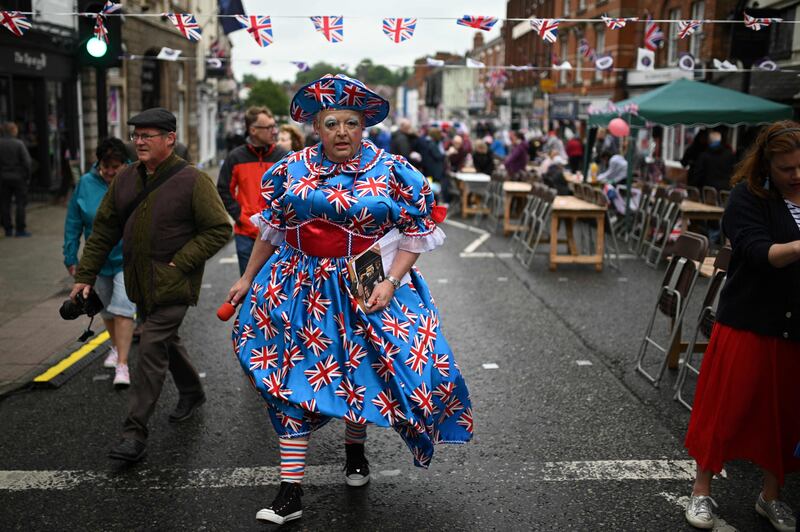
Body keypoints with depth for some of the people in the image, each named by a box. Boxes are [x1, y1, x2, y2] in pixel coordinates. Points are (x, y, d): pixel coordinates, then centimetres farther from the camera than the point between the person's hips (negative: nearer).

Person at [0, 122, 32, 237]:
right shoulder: (18, 144, -10)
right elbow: (26, 161, -12)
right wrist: (27, 176, -2)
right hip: (18, 177, -3)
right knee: (20, 203, 2)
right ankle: (20, 229, 0)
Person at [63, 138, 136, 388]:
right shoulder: (86, 184, -5)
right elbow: (73, 223, 2)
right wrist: (71, 257, 2)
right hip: (98, 260, 4)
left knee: (122, 309, -15)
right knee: (107, 309, 19)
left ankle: (122, 365, -10)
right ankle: (117, 347, 43)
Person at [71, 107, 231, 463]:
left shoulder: (192, 181, -12)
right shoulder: (125, 180, 6)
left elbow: (220, 229, -12)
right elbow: (103, 230, 11)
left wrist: (180, 262, -17)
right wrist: (85, 275, 8)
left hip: (172, 285, -7)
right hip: (140, 283, 7)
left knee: (152, 350, -10)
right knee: (166, 341, 21)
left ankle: (135, 433, -5)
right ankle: (192, 392, 45)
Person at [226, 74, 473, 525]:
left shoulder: (393, 172, -6)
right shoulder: (292, 169, 2)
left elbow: (416, 234, -4)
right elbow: (271, 229, 12)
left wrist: (391, 282, -15)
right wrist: (248, 279, 14)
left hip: (366, 289, -1)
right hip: (300, 287, 2)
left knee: (361, 372, 11)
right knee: (292, 379, -1)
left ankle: (355, 449, 43)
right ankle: (291, 491, 6)